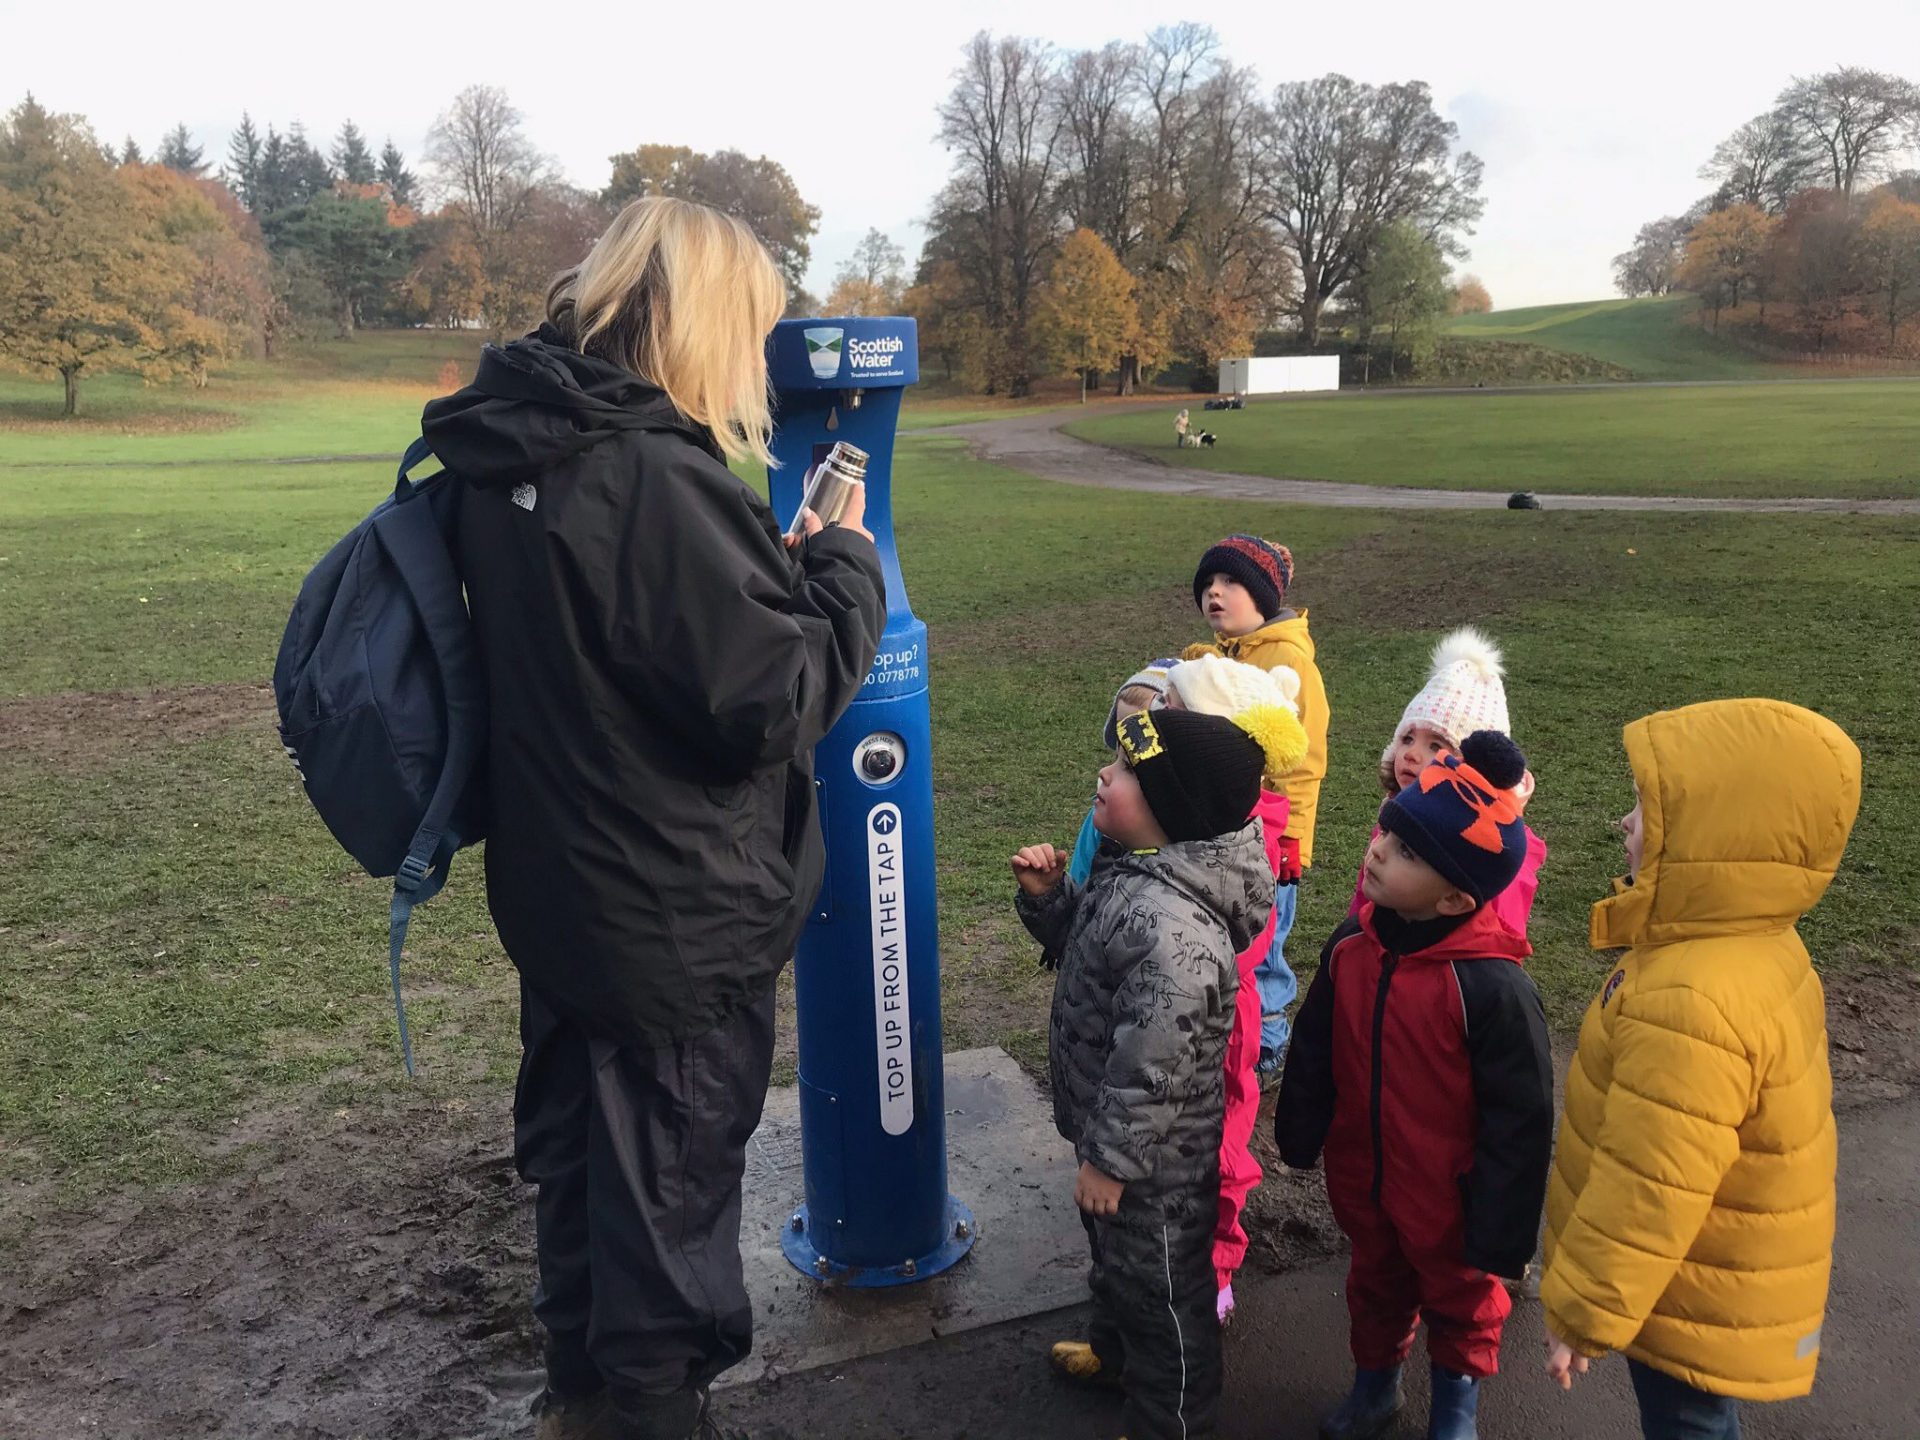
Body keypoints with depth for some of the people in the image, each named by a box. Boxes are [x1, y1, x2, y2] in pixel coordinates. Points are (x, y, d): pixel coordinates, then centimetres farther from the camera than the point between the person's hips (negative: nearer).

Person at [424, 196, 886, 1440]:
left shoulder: (513, 454, 1)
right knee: (673, 1175, 12)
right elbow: (777, 698, -23)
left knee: (578, 1145, 25)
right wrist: (846, 563, -9)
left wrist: (786, 559, 4)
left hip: (557, 886, 9)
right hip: (679, 918, -9)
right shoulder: (655, 481, -26)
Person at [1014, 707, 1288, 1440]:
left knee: (1160, 1289, 14)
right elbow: (1084, 945, 13)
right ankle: (1116, 1351, 58)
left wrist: (1110, 1159, -21)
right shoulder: (1135, 876, -4)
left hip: (1156, 1159, -10)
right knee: (1114, 1257, 33)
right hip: (1115, 1136, 10)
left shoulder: (1169, 926, -36)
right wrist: (1045, 896, -5)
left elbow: (1152, 1066, -31)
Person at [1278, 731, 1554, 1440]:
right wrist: (1299, 1136, 12)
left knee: (1459, 1297, 24)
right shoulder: (1351, 946, -13)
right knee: (1375, 1282, 28)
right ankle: (1375, 1382, 53)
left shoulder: (1492, 984, -30)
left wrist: (1500, 1231, -15)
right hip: (1360, 1177, 5)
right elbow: (1313, 1051, 2)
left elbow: (1518, 1118, -21)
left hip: (1446, 1195, -4)